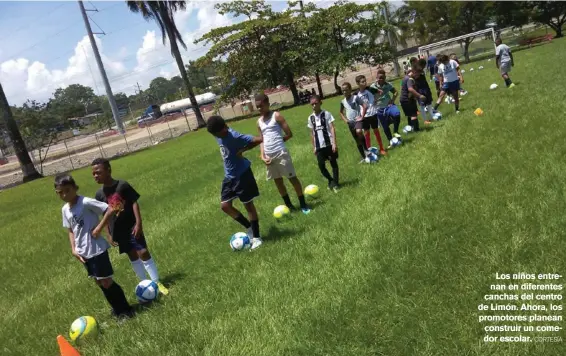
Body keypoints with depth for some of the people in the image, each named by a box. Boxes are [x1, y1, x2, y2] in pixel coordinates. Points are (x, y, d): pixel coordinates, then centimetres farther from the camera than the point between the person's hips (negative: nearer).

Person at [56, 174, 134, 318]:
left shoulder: (86, 202, -19)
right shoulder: (65, 209, 5)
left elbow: (110, 210, -24)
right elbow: (71, 230, 15)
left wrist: (99, 228, -22)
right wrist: (73, 249, 4)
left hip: (97, 250, -8)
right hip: (83, 252, 8)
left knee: (106, 281, -3)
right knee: (99, 282, 16)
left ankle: (125, 309, 13)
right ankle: (117, 308, 30)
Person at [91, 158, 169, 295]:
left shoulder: (122, 185, -13)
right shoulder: (99, 194, -1)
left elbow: (134, 203, -11)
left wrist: (138, 223, -17)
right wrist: (109, 235, 6)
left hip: (132, 226, -4)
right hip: (118, 231, 4)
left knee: (143, 253, -6)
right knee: (133, 257, 12)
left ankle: (157, 282, 6)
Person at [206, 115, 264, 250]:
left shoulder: (235, 136, -24)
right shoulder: (219, 137, -1)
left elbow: (258, 140, -28)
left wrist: (242, 150, -24)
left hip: (242, 174, -8)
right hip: (229, 176, 8)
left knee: (248, 205, 1)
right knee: (225, 206, 6)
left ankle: (256, 237, 14)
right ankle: (249, 228, 23)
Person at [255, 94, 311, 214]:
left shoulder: (276, 116, -4)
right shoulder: (259, 122, 12)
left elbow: (289, 134, -6)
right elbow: (262, 140, 14)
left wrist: (278, 142, 2)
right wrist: (263, 156, 0)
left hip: (281, 153, -6)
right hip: (269, 156, 6)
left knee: (292, 178, 1)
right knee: (278, 181, 14)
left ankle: (303, 204, 11)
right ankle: (289, 205, 28)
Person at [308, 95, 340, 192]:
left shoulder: (326, 114, -5)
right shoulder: (311, 118, 8)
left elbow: (332, 128, -9)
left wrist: (334, 143, -17)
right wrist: (314, 146, 12)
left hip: (329, 144, -4)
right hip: (319, 146, 4)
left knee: (333, 163, 6)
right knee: (321, 165, 0)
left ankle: (335, 183, 15)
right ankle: (331, 181, 21)